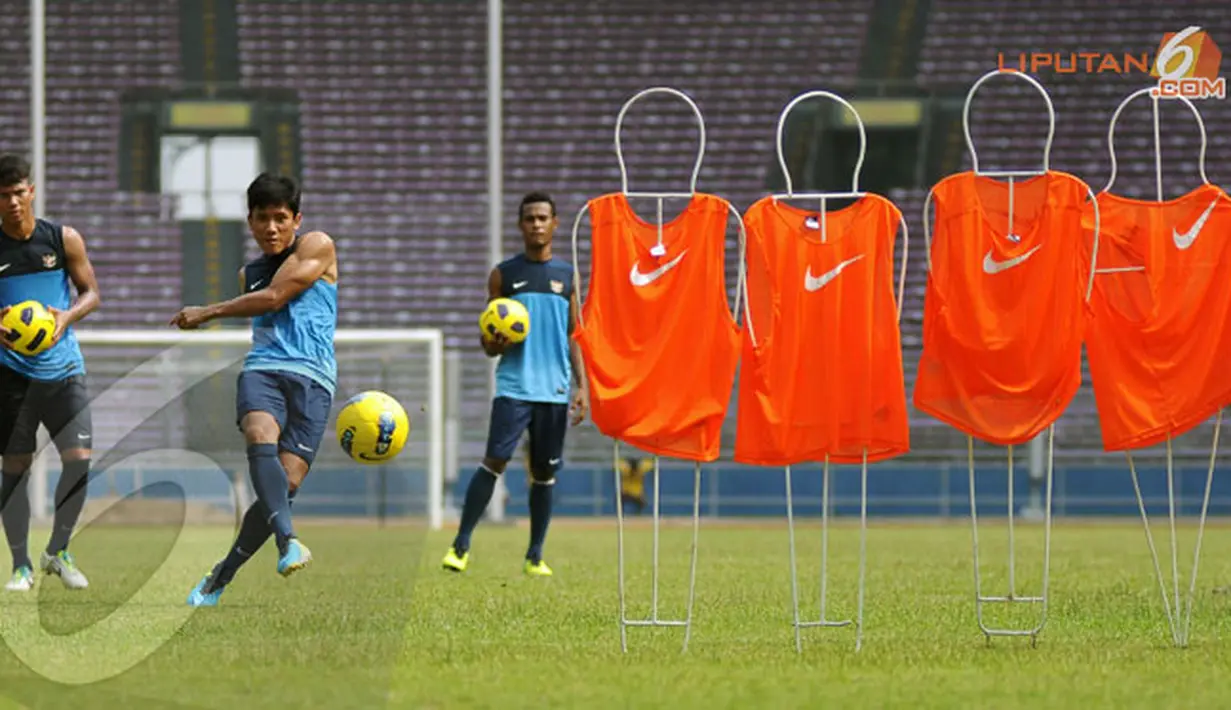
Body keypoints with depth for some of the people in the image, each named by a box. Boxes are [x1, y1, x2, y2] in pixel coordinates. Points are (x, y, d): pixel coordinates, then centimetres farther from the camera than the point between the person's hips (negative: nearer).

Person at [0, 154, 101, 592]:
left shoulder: (64, 239, 0)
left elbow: (90, 292, 6)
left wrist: (67, 317, -14)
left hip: (62, 367, 1)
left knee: (79, 459, -9)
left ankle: (57, 552, 11)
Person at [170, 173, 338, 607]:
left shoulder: (317, 247, 8)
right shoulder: (249, 274, 26)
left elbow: (273, 298, 0)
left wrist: (206, 314, 8)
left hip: (312, 377, -3)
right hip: (262, 368, 3)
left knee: (287, 481, -16)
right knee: (262, 438, -32)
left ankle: (220, 579, -4)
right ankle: (287, 540, -50)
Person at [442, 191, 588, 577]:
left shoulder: (567, 275, 11)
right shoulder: (503, 274, 6)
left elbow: (574, 336, 13)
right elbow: (489, 342, 9)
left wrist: (582, 385, 3)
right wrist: (495, 343, -15)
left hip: (555, 388, 2)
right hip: (514, 384, -2)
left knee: (545, 472, 4)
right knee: (495, 459, -14)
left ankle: (535, 556, 12)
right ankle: (461, 545, -9)